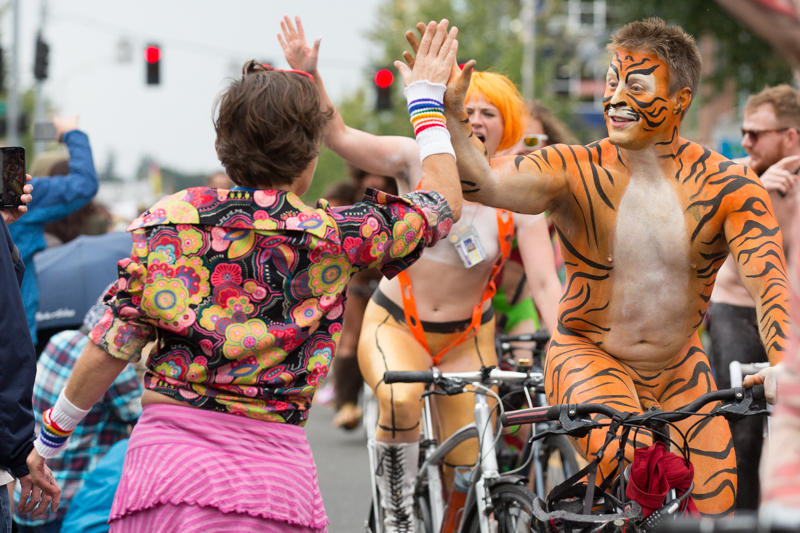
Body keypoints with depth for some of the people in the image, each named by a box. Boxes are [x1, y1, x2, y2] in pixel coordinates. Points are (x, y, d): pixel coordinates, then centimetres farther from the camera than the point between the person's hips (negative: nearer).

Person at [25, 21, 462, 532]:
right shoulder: (333, 238, 0)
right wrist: (427, 95, 29)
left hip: (164, 453, 2)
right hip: (272, 472, -2)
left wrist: (53, 434, 18)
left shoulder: (168, 222, 3)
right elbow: (445, 202, 16)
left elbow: (108, 352, 3)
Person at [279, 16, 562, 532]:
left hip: (466, 338, 2)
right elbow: (340, 135, -20)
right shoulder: (422, 162, -11)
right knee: (401, 399, -35)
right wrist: (309, 74, -35)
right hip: (395, 326, -2)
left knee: (469, 474, -4)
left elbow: (546, 282, -14)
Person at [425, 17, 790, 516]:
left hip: (679, 371, 3)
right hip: (590, 359, -3)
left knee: (715, 509, -1)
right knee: (627, 461, -34)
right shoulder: (574, 172, -15)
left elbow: (770, 283, -23)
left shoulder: (728, 187, -12)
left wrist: (783, 364, -42)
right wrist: (450, 115, -52)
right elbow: (484, 181, -33)